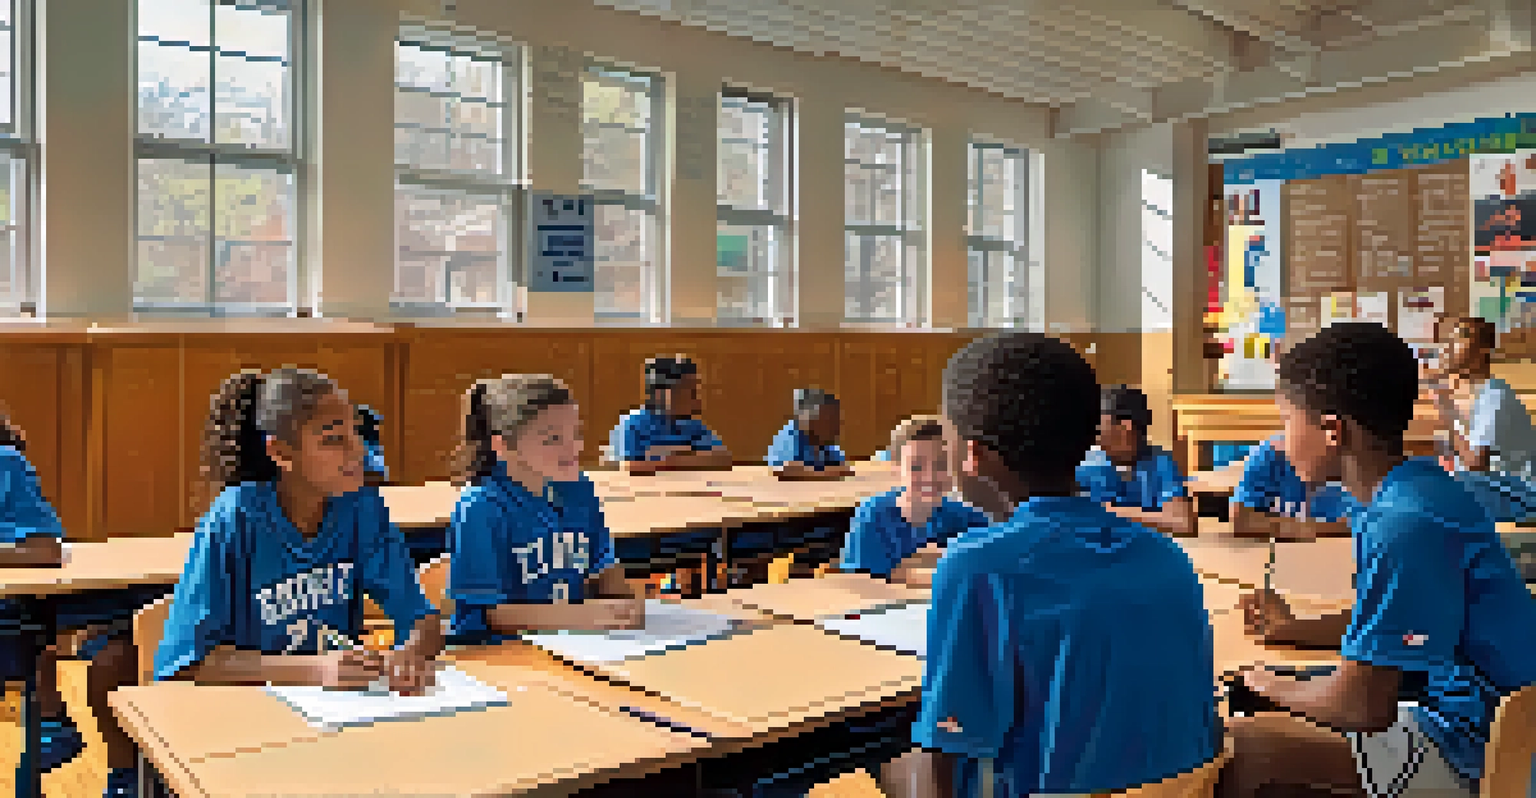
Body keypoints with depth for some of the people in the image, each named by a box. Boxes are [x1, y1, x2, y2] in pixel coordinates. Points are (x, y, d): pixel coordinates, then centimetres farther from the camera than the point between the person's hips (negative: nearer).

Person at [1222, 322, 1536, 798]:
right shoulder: (1404, 495, 6)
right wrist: (1293, 631, 17)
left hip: (1471, 757, -10)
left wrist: (1275, 687, -6)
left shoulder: (1406, 525, -26)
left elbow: (1362, 706, -25)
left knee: (1239, 748, -15)